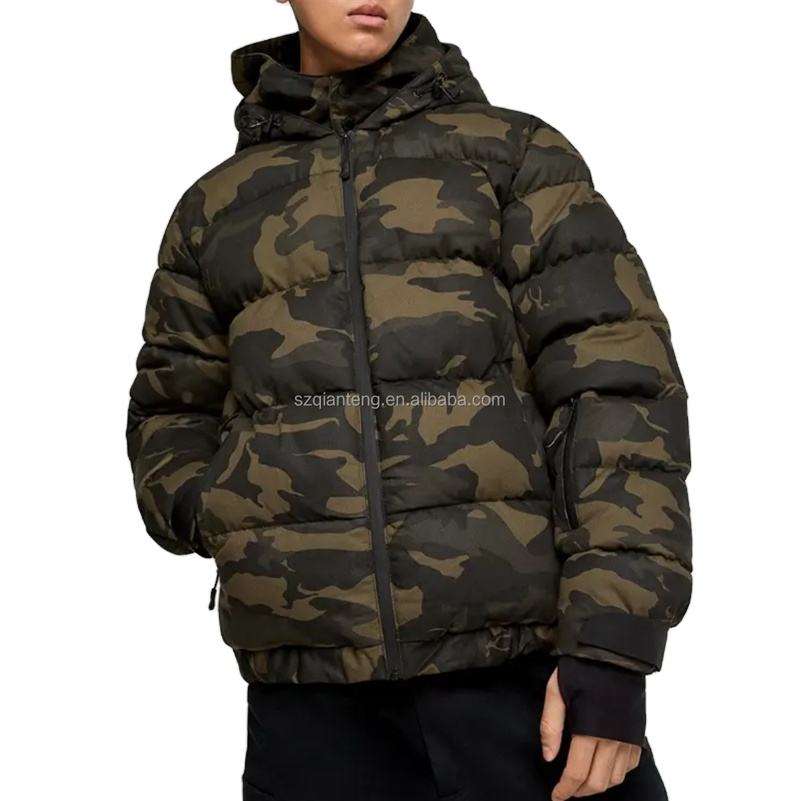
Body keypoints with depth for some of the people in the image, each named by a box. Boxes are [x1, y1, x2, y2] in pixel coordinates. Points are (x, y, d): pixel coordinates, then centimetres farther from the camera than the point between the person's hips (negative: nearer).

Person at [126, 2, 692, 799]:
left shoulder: (517, 153, 7)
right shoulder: (217, 206, 16)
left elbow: (616, 385, -2)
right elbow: (172, 419, 21)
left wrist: (612, 637, -13)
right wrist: (218, 520, -2)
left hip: (526, 658, -2)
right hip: (317, 687, 2)